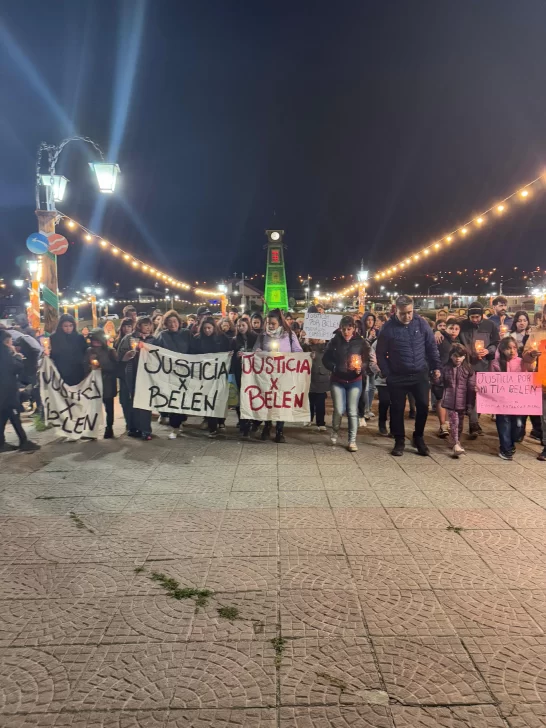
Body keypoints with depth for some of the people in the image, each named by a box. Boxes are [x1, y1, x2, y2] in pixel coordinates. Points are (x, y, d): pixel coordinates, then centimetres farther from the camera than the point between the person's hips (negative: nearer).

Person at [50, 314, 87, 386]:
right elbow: (52, 356, 4)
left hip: (77, 375, 1)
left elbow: (85, 355, 6)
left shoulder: (80, 338, 3)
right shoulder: (54, 338, 1)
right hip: (61, 375, -1)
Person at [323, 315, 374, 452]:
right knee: (339, 410, -5)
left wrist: (361, 368, -20)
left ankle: (352, 441, 11)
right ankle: (335, 431, 25)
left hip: (355, 381, 0)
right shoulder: (334, 341, -5)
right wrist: (334, 367, -15)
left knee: (352, 411, 1)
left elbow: (368, 359, -1)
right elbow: (326, 359, 2)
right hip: (337, 380, 0)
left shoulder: (361, 342, -6)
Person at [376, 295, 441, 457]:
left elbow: (432, 347, 6)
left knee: (423, 406, 3)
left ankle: (419, 438, 23)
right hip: (397, 377, -1)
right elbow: (381, 353, -2)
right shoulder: (388, 327, -9)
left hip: (420, 374, 2)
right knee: (397, 409, 6)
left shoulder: (421, 323, -3)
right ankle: (399, 441, 22)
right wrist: (386, 373, -5)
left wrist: (436, 367, 3)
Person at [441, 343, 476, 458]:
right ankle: (456, 445, -11)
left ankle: (455, 440, 32)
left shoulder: (468, 370, -1)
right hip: (449, 400, -2)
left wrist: (470, 403, -2)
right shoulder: (446, 368, -1)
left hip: (462, 401, 2)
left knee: (460, 423, 14)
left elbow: (472, 387, 0)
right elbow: (441, 382, 7)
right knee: (454, 422, -8)